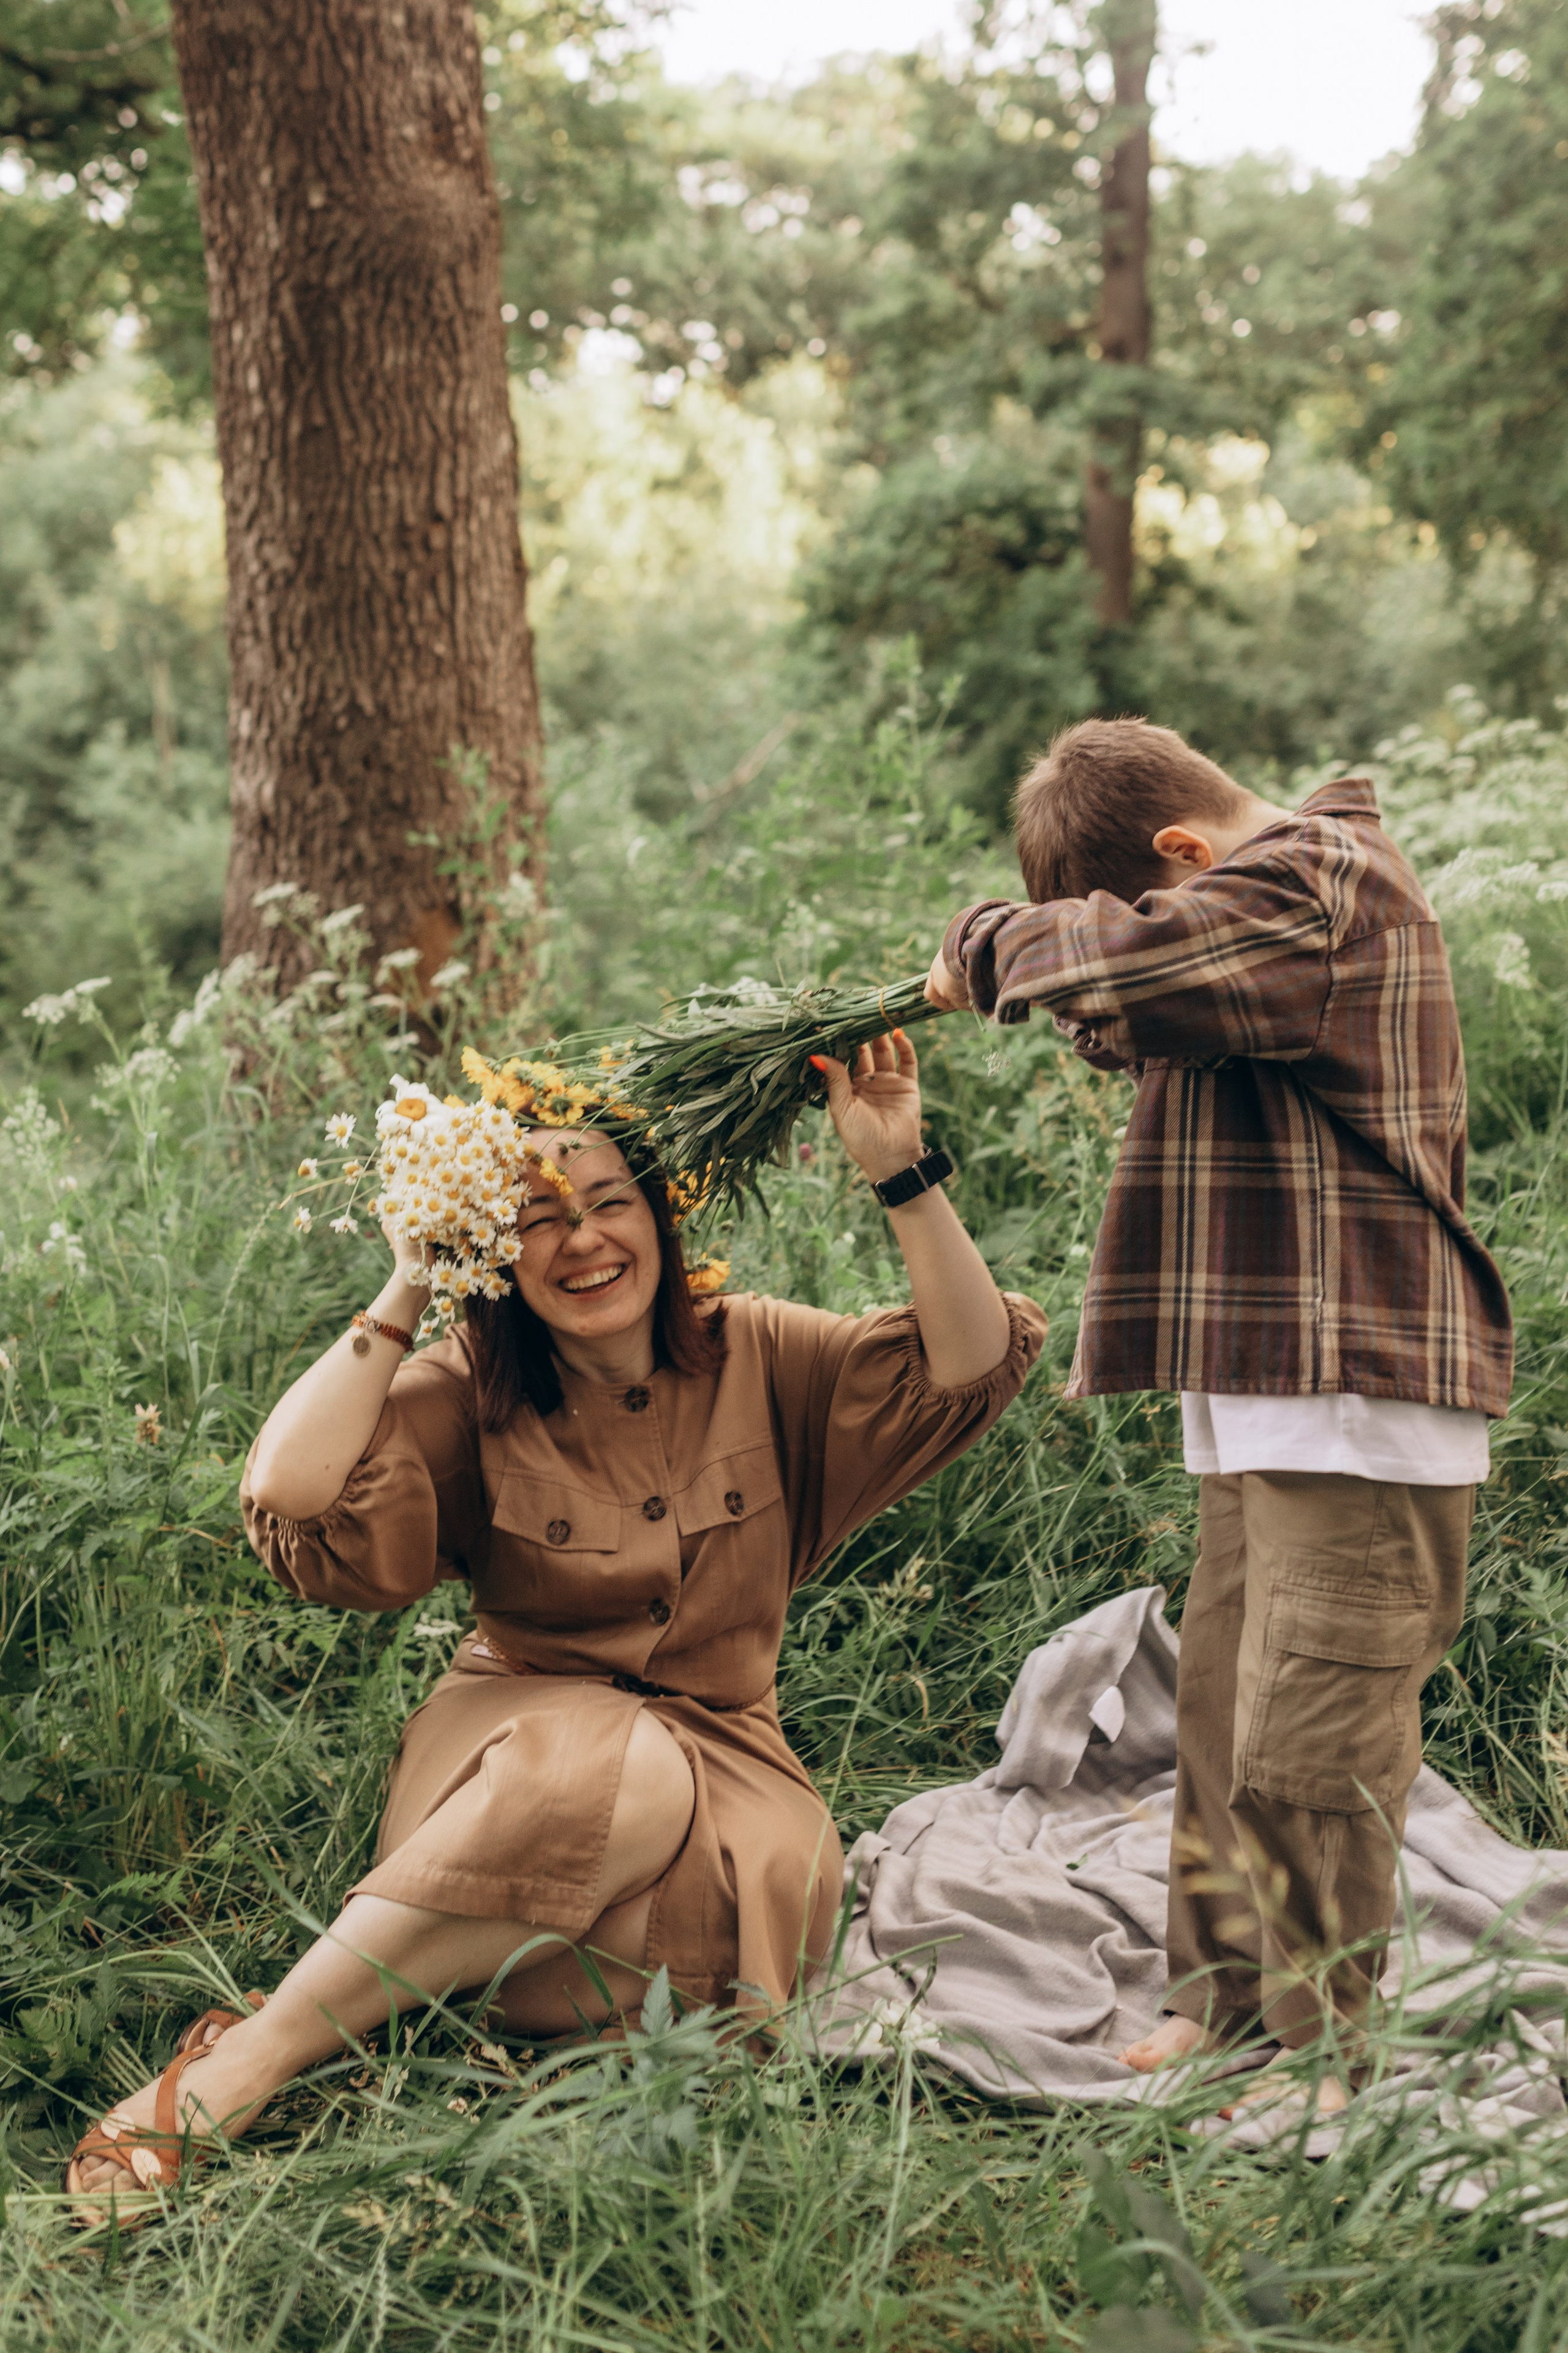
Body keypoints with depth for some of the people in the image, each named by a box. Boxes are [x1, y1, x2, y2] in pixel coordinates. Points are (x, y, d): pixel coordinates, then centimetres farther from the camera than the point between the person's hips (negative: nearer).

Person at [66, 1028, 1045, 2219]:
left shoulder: (753, 1359, 1)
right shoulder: (465, 1397, -6)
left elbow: (970, 1370, -9)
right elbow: (288, 1503, -22)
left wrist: (901, 1172, -19)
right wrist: (404, 1295, -19)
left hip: (721, 1758, 2)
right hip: (525, 1734, -2)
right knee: (608, 1769, -38)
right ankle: (235, 2069, -31)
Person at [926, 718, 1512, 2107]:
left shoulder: (1316, 885, -13)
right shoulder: (1294, 892, 18)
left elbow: (1121, 959, -28)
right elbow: (1143, 1025, 26)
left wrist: (989, 947, -9)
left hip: (1357, 1401, -10)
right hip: (1267, 1388, 10)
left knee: (1306, 1743, -6)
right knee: (1225, 1709, 16)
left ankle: (1328, 2055, 5)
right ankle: (1224, 1996, 28)